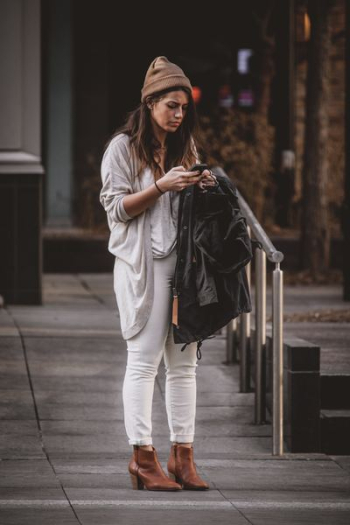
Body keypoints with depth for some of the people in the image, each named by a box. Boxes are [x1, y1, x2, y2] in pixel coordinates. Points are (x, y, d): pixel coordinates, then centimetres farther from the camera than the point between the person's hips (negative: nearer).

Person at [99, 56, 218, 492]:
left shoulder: (185, 146, 16)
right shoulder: (123, 147, -2)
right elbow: (117, 207, -7)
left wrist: (202, 187, 0)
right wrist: (161, 186, -17)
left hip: (184, 258, 6)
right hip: (142, 264, -6)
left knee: (184, 361, 4)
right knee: (144, 359, -6)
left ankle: (182, 456, 6)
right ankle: (143, 458, -4)